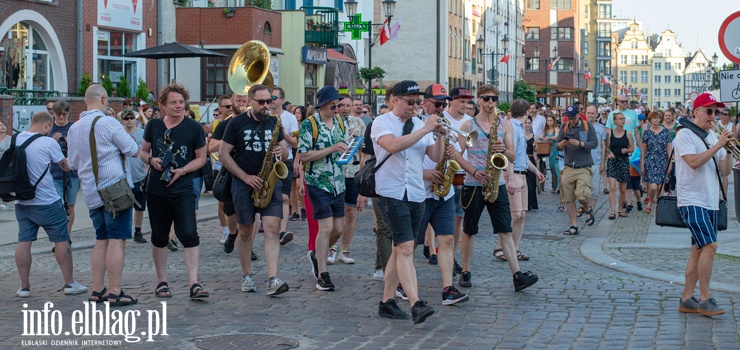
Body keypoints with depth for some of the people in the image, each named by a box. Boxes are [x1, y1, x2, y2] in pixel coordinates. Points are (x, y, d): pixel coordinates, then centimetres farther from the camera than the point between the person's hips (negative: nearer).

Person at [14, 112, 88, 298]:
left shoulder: (16, 139, 2)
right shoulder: (48, 143, -12)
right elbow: (66, 166, 0)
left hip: (22, 202, 5)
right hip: (47, 202, -5)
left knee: (24, 242, 6)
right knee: (61, 240, 6)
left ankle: (24, 286, 9)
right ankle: (69, 283, 12)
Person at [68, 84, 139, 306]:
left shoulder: (74, 129, 9)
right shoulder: (108, 123, -12)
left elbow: (73, 163, 18)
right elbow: (133, 151, -8)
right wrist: (116, 145, 10)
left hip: (91, 193, 7)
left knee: (101, 241, 13)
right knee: (117, 241, -5)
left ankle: (97, 291, 13)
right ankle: (115, 293, -6)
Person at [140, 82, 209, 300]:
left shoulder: (194, 128, -1)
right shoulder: (154, 126, 5)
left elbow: (201, 158, 3)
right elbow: (143, 151, 16)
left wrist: (182, 171, -13)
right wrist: (151, 160, -8)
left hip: (183, 190, -3)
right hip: (156, 190, 3)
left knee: (189, 234, -14)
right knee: (159, 237, 11)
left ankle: (194, 283, -14)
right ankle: (161, 282, 24)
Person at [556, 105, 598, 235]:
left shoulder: (587, 126, 1)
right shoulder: (564, 127, 8)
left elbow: (594, 143, -7)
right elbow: (557, 145, 7)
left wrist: (580, 143, -21)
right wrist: (562, 144, -16)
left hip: (584, 168, -3)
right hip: (568, 168, 3)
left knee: (581, 195, -18)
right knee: (568, 199, 3)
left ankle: (588, 208, 17)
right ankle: (573, 226, 13)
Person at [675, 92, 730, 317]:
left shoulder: (713, 136, 15)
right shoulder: (685, 134, -7)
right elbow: (694, 162, -22)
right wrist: (718, 145, -19)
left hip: (710, 202, 8)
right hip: (692, 201, -8)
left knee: (699, 251, 8)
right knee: (710, 245, -17)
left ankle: (687, 299, 13)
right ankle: (704, 299, -10)